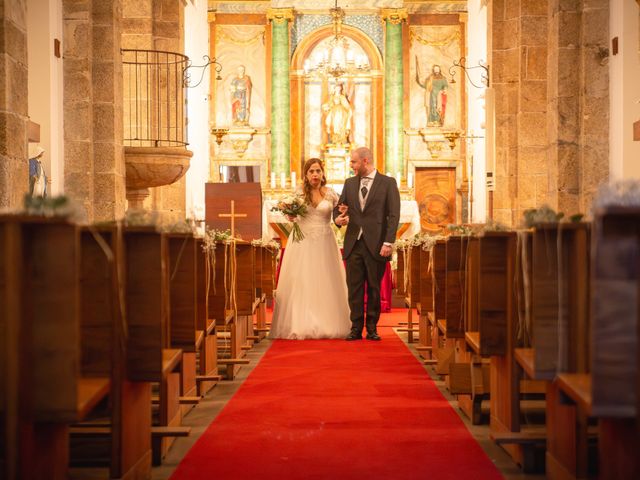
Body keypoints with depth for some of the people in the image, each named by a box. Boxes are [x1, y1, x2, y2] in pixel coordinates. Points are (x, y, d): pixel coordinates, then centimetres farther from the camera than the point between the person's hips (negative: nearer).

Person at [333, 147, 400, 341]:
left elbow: (393, 215, -5)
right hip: (353, 244, 4)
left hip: (376, 245, -3)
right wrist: (338, 218, -6)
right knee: (354, 288, 2)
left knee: (374, 288, 4)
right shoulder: (349, 183, 14)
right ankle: (356, 328, 8)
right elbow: (338, 207, 19)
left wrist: (388, 242, -13)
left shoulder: (388, 183, 0)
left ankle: (372, 328, 12)